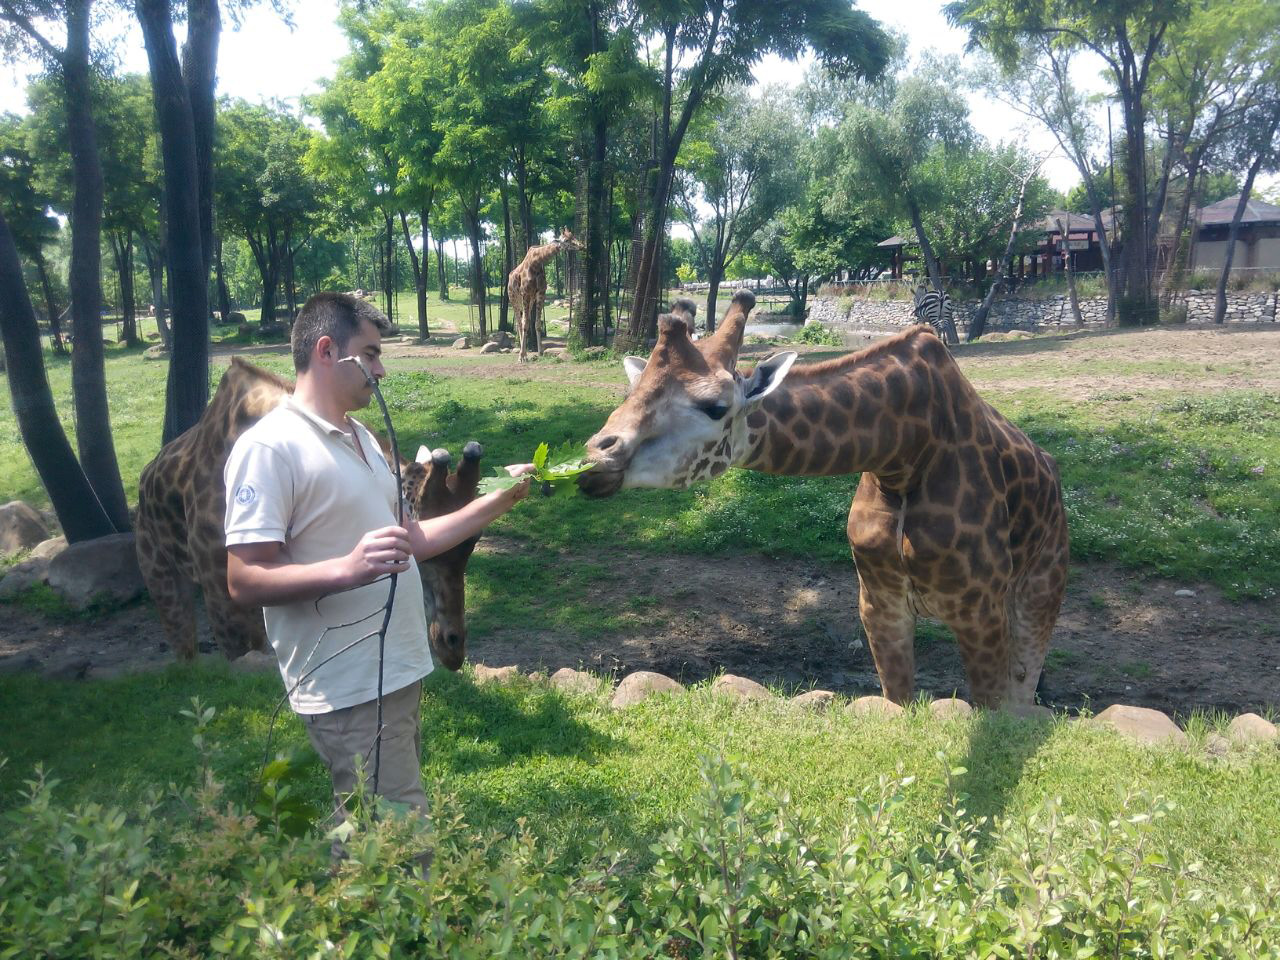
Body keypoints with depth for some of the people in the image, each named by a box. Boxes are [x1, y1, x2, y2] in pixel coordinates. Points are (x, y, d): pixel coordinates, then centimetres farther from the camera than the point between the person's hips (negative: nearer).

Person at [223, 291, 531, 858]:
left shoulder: (360, 437, 14)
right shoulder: (269, 447, -14)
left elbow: (406, 541, 17)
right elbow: (244, 581, -18)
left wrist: (497, 502, 11)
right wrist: (349, 568, -33)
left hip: (398, 673, 9)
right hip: (349, 691, -9)